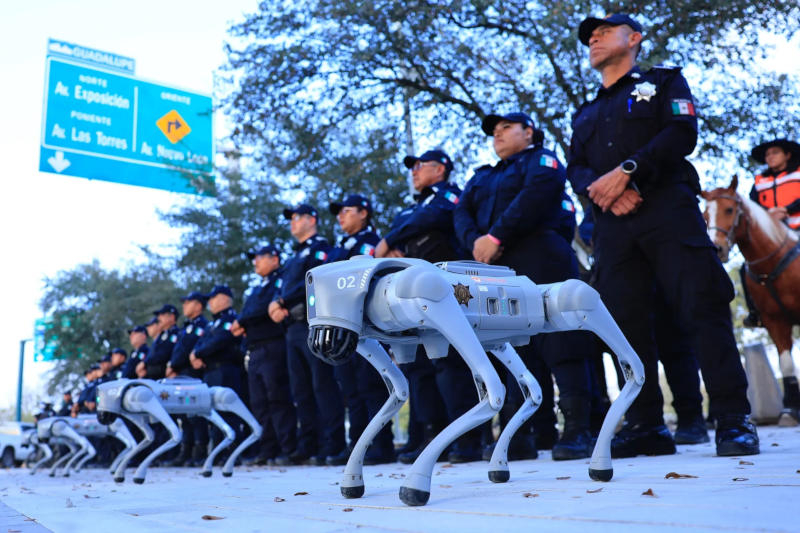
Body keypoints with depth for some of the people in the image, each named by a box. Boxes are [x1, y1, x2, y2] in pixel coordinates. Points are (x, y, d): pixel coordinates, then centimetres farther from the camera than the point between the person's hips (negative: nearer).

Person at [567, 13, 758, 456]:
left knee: (701, 308, -12)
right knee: (626, 322, -2)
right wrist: (599, 187, -10)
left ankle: (733, 420, -7)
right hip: (612, 225, 4)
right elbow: (575, 169, 14)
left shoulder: (663, 82, 16)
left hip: (667, 208, -4)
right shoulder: (585, 115, 28)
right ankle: (645, 425, 3)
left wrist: (625, 171, -16)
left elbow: (681, 133, -3)